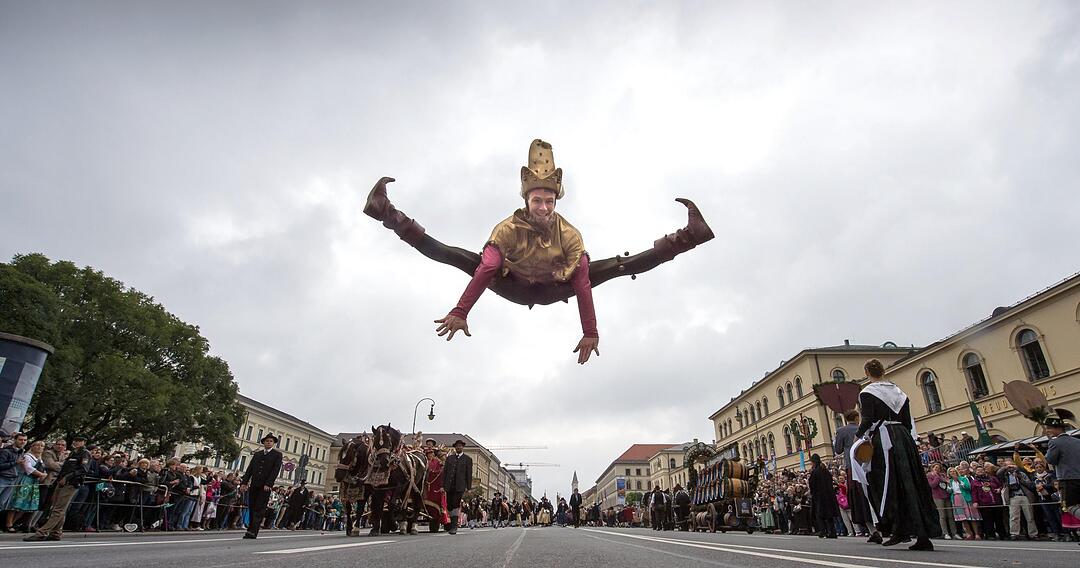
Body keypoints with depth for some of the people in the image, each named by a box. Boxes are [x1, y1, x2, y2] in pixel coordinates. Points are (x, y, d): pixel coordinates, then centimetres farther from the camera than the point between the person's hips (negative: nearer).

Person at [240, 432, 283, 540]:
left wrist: (268, 484, -16)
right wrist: (244, 482, 1)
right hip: (254, 485, 5)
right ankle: (251, 530, 12)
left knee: (259, 509, -9)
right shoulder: (257, 454, 18)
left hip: (265, 486, -5)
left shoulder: (277, 455, 3)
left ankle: (253, 532, -12)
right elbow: (250, 469, 14)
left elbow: (276, 470, -6)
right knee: (252, 508, 5)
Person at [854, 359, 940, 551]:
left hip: (882, 440, -6)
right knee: (913, 484, 7)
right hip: (904, 439, 6)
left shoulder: (867, 393, -5)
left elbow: (868, 419, -13)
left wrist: (859, 434, 3)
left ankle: (900, 529, -3)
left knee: (887, 486, 2)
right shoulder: (898, 391, 14)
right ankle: (923, 534, 6)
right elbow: (908, 420, 15)